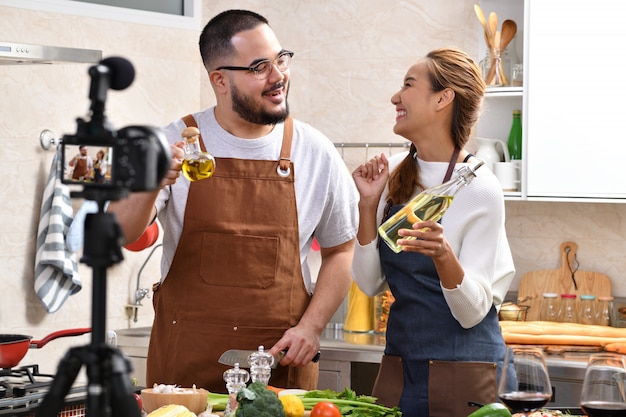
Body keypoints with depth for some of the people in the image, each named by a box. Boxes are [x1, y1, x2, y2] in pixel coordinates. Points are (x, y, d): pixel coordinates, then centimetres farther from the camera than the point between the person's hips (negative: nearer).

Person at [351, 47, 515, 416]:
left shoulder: (480, 189, -14)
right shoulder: (395, 174, 4)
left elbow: (472, 312, -13)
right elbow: (370, 283, 5)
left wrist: (443, 255, -31)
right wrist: (369, 205, -6)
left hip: (462, 369, -5)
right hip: (399, 360, 6)